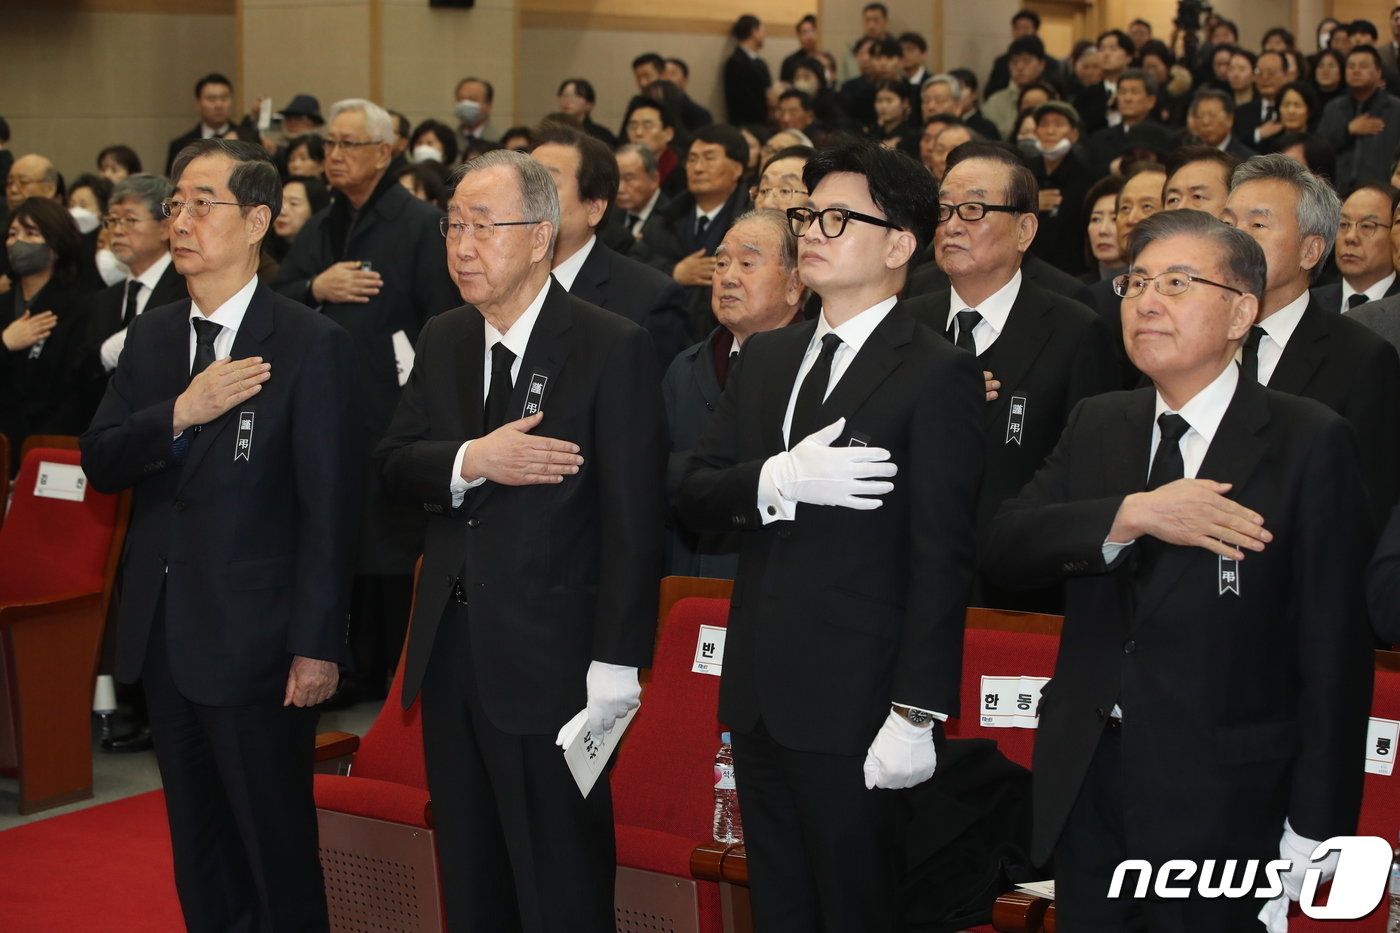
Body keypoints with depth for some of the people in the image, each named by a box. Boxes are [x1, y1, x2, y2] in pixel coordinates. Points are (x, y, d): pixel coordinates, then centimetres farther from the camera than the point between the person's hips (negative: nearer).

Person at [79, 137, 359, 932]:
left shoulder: (312, 346, -10)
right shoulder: (151, 336, 9)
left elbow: (328, 508, -12)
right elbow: (100, 462, 1)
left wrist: (317, 645, -15)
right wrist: (180, 413, -17)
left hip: (254, 640, -6)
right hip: (164, 635, 6)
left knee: (279, 852, 4)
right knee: (199, 851, 17)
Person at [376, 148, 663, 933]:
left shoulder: (613, 348, -10)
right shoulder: (443, 341, 10)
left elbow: (632, 519, -14)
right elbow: (395, 463, 3)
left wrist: (615, 664, -19)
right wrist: (470, 462, -18)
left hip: (549, 655, -6)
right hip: (451, 650, 6)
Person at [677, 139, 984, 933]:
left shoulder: (937, 375, -9)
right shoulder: (766, 358, 14)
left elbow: (940, 561, -14)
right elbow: (694, 496, 7)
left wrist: (916, 715, -19)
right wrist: (779, 480, -15)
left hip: (856, 709, -7)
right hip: (760, 697, 7)